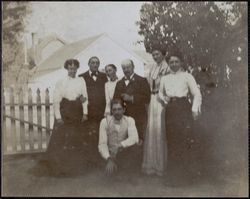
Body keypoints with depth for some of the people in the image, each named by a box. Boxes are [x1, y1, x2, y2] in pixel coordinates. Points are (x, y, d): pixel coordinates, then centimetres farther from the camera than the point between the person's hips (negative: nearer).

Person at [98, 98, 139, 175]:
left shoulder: (129, 120, -9)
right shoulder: (105, 121, -11)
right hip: (111, 154, 0)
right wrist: (109, 159, -29)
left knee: (131, 143, -28)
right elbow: (102, 144, -14)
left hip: (124, 153, 1)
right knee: (110, 170, -24)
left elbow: (134, 138, -25)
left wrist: (120, 145, -39)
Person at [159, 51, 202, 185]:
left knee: (185, 139, -12)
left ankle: (187, 175, -3)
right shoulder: (164, 79, 18)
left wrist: (195, 109, -11)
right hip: (170, 109, 4)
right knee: (172, 141, 2)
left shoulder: (187, 76, 7)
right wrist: (163, 98, 5)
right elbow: (160, 92, 28)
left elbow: (197, 94, 1)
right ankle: (173, 175, 11)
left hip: (183, 108, -3)